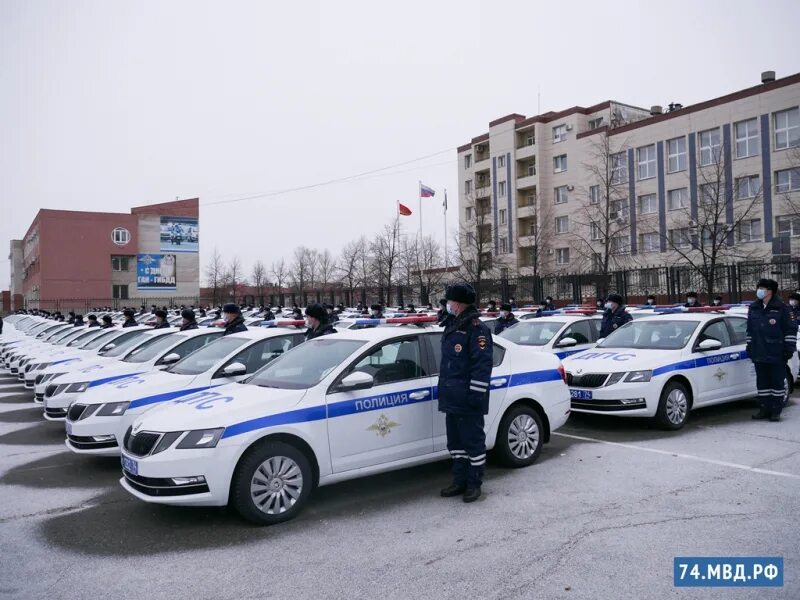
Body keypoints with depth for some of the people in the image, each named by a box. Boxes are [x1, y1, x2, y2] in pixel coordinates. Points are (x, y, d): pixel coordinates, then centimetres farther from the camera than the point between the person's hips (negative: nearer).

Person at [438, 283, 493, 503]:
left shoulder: (476, 328, -14)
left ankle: (474, 484, 14)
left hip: (468, 400, -9)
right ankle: (460, 481, 27)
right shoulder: (452, 326, 15)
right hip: (452, 398, 10)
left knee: (473, 441, 2)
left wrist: (475, 394, -21)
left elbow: (482, 365, -19)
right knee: (455, 441, 16)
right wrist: (445, 390, 22)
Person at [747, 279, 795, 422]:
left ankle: (776, 411, 9)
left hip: (777, 354, -5)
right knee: (762, 382, 9)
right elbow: (750, 330, 20)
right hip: (759, 354, 5)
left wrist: (789, 348, -8)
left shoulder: (781, 308, -4)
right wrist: (750, 346, 17)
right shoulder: (753, 308, 12)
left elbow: (791, 329, -3)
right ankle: (764, 409, 17)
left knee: (777, 382, 2)